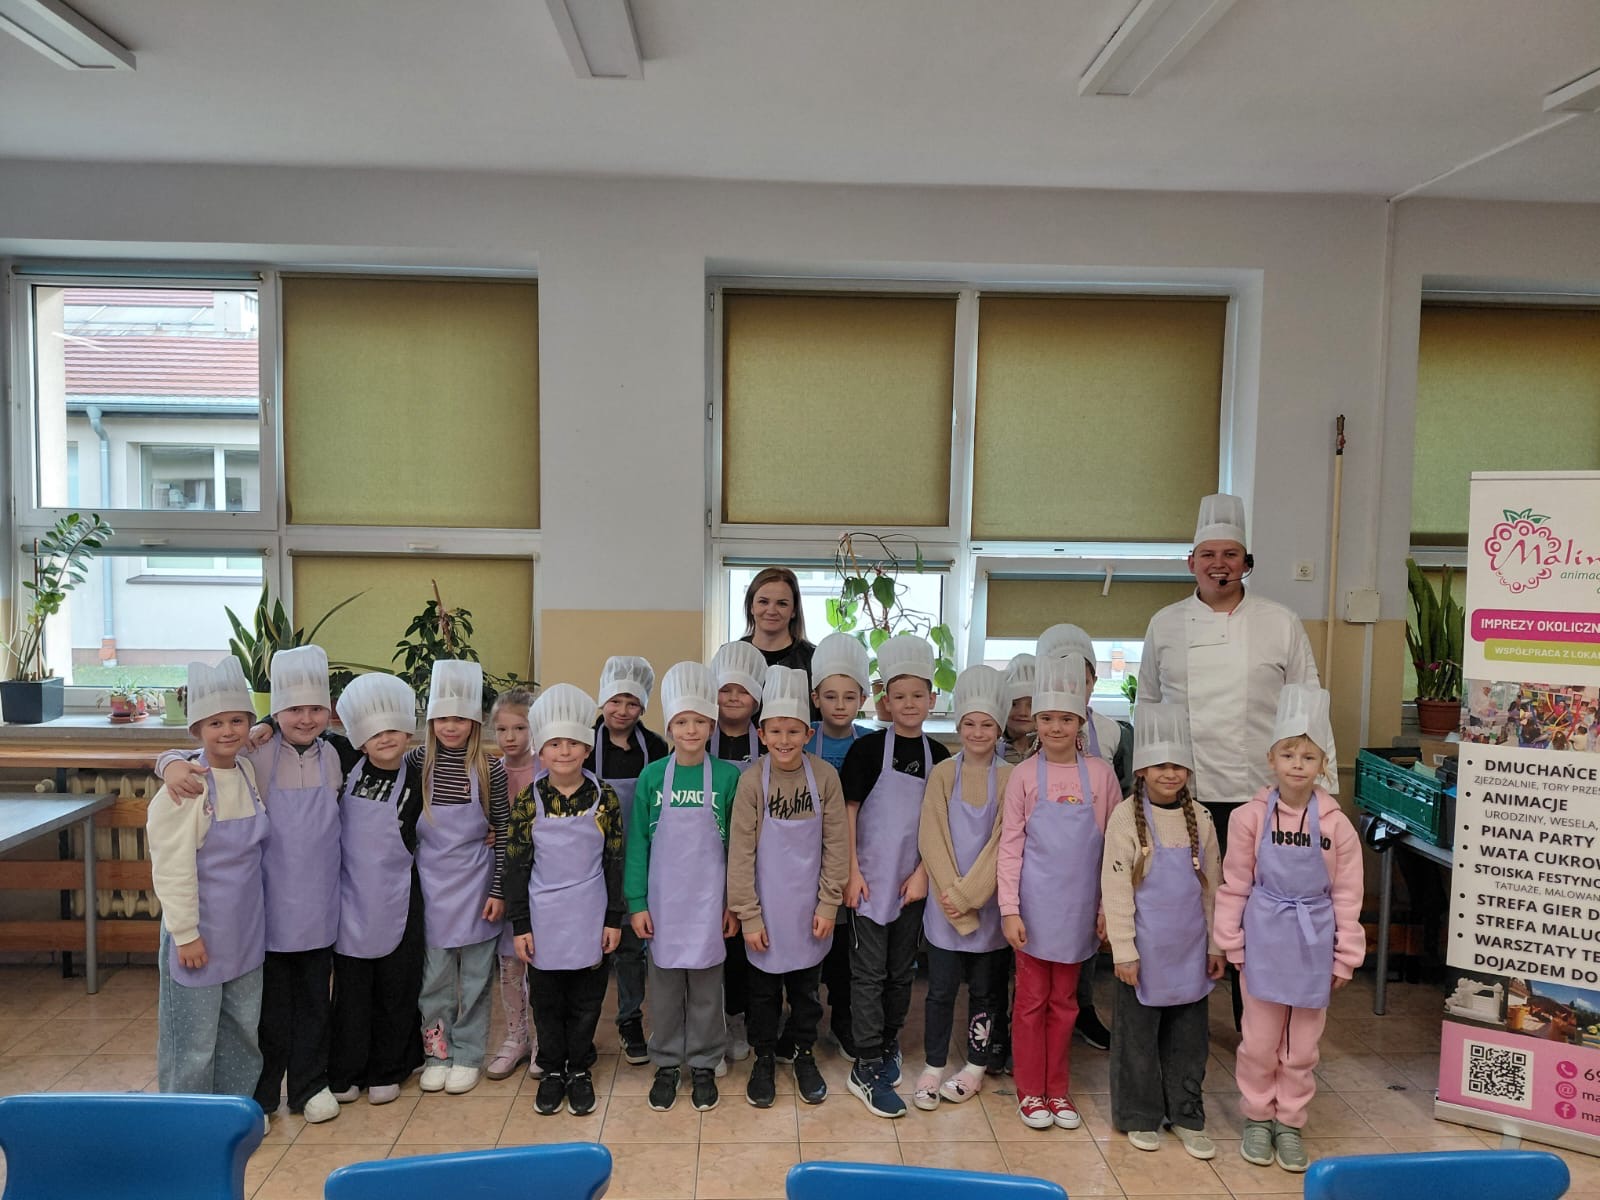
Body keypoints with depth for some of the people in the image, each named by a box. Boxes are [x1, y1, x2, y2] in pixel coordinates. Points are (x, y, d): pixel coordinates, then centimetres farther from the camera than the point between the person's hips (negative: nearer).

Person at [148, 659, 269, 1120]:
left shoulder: (247, 772, 2)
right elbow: (172, 868, -16)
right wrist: (186, 934, -15)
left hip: (246, 927, 6)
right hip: (201, 928, -6)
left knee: (243, 1023, 18)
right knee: (195, 1031, 6)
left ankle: (237, 1100, 34)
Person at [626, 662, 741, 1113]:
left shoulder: (727, 776, -5)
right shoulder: (652, 777, -3)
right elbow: (637, 844, 1)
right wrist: (636, 903, -3)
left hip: (709, 901, -1)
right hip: (663, 901, 1)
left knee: (706, 986, 9)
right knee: (664, 986, 11)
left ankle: (703, 1065, 26)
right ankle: (666, 1064, 28)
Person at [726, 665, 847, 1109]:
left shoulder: (825, 777, -10)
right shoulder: (752, 780, -13)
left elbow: (836, 845, -3)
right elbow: (740, 852, -9)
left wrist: (828, 904, -4)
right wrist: (748, 916, -9)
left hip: (808, 908, 1)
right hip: (765, 908, -1)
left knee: (806, 987, 16)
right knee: (764, 990, 14)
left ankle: (804, 1056, 36)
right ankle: (764, 1060, 33)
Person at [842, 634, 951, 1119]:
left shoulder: (937, 755, 4)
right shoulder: (868, 748, -7)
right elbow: (847, 812, -7)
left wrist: (922, 873, -2)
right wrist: (852, 873, -11)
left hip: (913, 881, 4)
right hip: (871, 879, -4)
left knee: (901, 970, 15)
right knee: (869, 973, 1)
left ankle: (888, 1045, 33)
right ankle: (867, 1070, 8)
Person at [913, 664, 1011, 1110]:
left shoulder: (1009, 778, -3)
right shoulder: (943, 773, -1)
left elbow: (1002, 844, -9)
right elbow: (931, 839, -4)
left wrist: (968, 894, -14)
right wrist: (951, 893, -12)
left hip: (989, 903, 0)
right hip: (945, 903, 0)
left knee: (984, 989, 11)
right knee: (941, 989, 5)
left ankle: (976, 1066, 27)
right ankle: (933, 1068, 20)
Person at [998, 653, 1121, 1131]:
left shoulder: (1100, 773, -2)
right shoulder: (1025, 774, -6)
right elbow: (1010, 845, -5)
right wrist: (1009, 909, -9)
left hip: (1078, 905, 2)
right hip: (1034, 905, -2)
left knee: (1064, 1000, 14)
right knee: (1032, 998, 9)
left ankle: (1057, 1090, 28)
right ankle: (1030, 1091, 23)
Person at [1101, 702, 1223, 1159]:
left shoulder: (1199, 818, 3)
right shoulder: (1126, 817, -11)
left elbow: (1212, 886, 10)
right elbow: (1116, 889, -11)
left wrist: (1216, 944, 9)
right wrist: (1124, 951, -12)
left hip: (1190, 950, 4)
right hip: (1145, 950, -4)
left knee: (1189, 1036, 13)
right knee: (1138, 1036, 8)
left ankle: (1186, 1115, 28)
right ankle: (1141, 1116, 24)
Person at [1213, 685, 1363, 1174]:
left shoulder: (1336, 824, -7)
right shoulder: (1251, 817, -9)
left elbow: (1347, 896, -1)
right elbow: (1235, 886, -3)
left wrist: (1345, 957, 1)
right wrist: (1233, 944, -2)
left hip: (1313, 942, 1)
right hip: (1264, 939, -1)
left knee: (1301, 1046, 13)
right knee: (1259, 1042, 10)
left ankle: (1290, 1123, 30)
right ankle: (1257, 1117, 29)